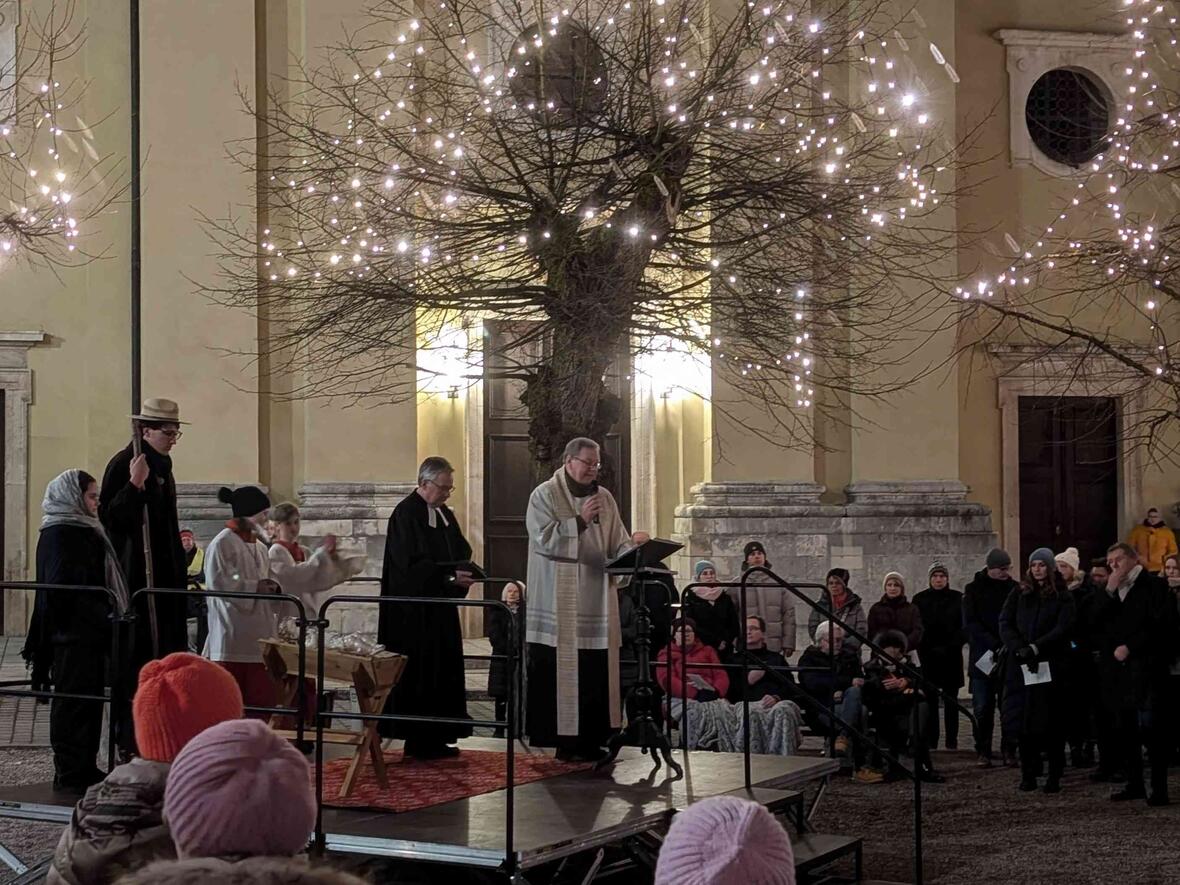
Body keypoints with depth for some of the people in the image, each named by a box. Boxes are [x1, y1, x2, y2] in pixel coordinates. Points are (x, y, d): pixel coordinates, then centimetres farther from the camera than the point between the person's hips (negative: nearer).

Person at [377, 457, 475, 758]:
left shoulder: (445, 514, 14)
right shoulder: (405, 514, -12)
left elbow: (461, 552, 18)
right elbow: (411, 564, -18)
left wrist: (464, 573, -4)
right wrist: (450, 576, -24)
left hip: (441, 609, 8)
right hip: (414, 612, -8)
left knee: (443, 673, 8)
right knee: (419, 674, -5)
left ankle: (437, 738, 13)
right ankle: (418, 740, 1)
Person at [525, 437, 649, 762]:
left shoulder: (604, 498, 14)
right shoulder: (545, 495, -1)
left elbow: (616, 544, 10)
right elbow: (544, 539, -12)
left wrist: (633, 545, -11)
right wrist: (580, 521, -17)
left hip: (597, 599, 5)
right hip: (558, 602, -5)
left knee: (597, 672, 2)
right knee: (559, 671, -6)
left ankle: (590, 739, 7)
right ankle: (564, 739, -1)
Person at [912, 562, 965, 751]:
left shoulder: (957, 598, 5)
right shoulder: (920, 599, 6)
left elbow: (964, 627, 2)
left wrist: (950, 647, -9)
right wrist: (931, 649, -7)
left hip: (951, 657, 0)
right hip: (928, 657, 0)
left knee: (950, 700, 1)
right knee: (930, 699, -1)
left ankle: (952, 741, 4)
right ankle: (930, 741, 2)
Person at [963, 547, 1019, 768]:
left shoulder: (1015, 589, 7)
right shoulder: (973, 589, 3)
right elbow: (970, 623, -5)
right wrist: (994, 644, -15)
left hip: (1009, 656, 1)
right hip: (982, 656, -1)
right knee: (983, 707, 1)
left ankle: (1009, 751, 7)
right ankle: (983, 752, 7)